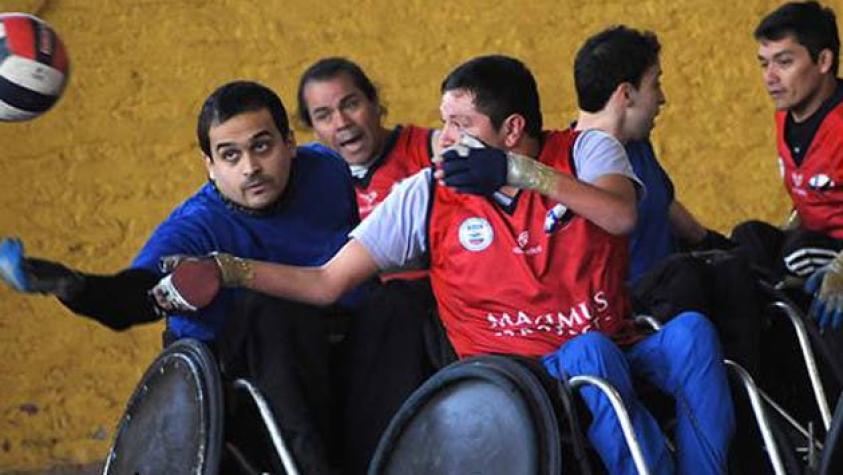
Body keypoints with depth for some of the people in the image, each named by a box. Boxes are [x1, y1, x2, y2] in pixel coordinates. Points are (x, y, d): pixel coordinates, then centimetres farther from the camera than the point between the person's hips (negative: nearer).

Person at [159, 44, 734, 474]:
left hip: (623, 350, 2)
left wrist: (521, 173, -21)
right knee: (590, 352, -35)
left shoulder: (587, 149, 4)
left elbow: (621, 215, -18)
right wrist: (223, 272, -7)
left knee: (690, 330, -30)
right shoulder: (428, 195, 3)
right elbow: (327, 282, 3)